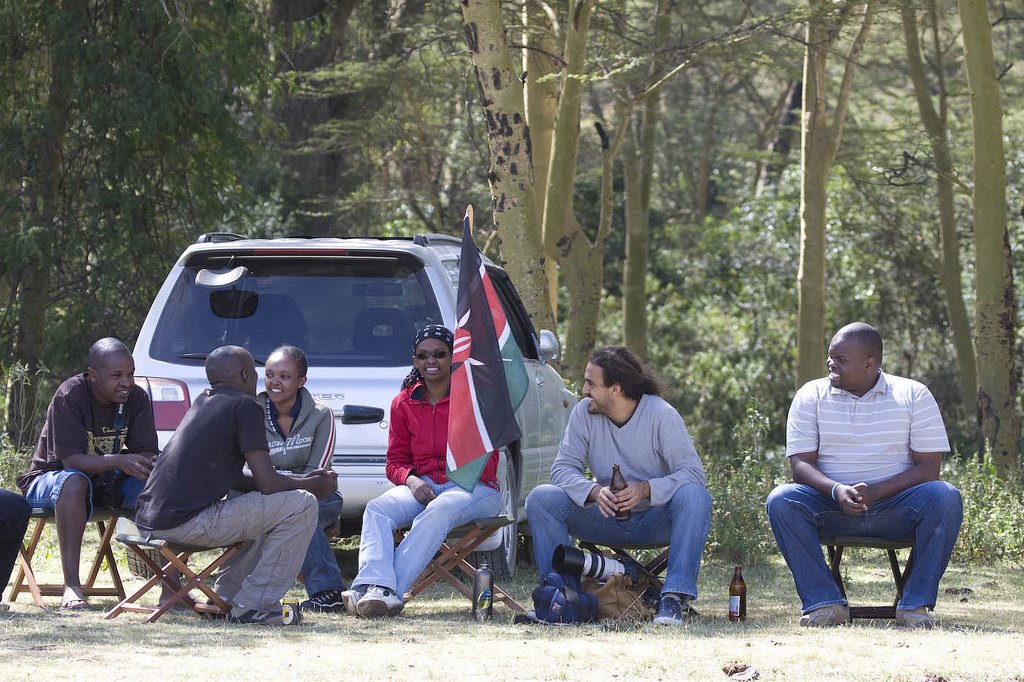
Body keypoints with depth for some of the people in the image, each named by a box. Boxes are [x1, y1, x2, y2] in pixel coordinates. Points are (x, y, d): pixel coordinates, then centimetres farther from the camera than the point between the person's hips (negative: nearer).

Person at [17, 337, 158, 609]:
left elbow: (147, 454, -10)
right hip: (50, 479, -5)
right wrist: (119, 461, -43)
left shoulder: (137, 398, -8)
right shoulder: (70, 396, -22)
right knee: (74, 481, -40)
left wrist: (147, 465, -36)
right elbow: (70, 459, -28)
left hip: (106, 482, 5)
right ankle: (71, 585, -42)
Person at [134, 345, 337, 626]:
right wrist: (314, 485, 8)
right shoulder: (245, 406, -7)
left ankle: (225, 598, 23)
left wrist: (300, 479, 22)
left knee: (262, 513, 30)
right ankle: (251, 607, -6)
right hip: (184, 523, -9)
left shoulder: (204, 402, 20)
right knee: (302, 505, -7)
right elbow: (268, 483, -11)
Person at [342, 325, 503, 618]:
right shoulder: (404, 403, 11)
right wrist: (412, 480, -11)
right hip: (422, 485, 4)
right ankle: (376, 587, -49)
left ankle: (392, 589, -48)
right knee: (377, 509, -27)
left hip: (473, 487, -4)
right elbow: (395, 461, 12)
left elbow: (488, 464, -2)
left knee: (439, 511, -38)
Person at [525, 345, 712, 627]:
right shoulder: (584, 413, -5)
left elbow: (693, 473, -20)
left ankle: (676, 597, -37)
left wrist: (646, 489, -36)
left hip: (655, 519, -3)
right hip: (607, 517, 3)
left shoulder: (662, 415, -14)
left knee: (694, 497, -34)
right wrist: (594, 491, -30)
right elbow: (563, 468, -9)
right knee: (541, 499, -18)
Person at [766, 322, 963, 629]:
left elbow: (928, 466, -5)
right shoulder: (811, 396, 5)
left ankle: (915, 604, -23)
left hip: (894, 504, -1)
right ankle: (824, 602, -26)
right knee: (781, 500, -28)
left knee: (945, 497, -30)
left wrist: (876, 491, -21)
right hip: (832, 508, 1)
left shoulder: (913, 395, 1)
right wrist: (836, 490, -24)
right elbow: (801, 463, -2)